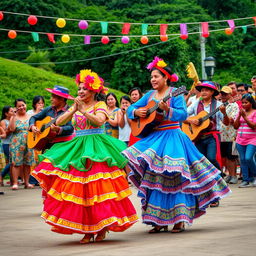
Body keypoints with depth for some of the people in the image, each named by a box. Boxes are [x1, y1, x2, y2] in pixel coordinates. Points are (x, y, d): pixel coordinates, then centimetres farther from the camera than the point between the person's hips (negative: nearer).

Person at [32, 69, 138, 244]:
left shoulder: (99, 105, 1)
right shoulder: (76, 107, 17)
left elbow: (99, 120, -19)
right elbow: (59, 122, 6)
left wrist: (83, 110, -20)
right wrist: (74, 110, -6)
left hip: (97, 150, -5)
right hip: (78, 149, 6)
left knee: (97, 187, -12)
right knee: (79, 189, -3)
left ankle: (102, 228, -1)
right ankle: (87, 230, 0)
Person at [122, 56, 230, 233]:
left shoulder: (175, 93, -4)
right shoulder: (150, 95, 14)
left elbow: (183, 114, -16)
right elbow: (131, 108, 16)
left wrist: (167, 109, -30)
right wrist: (137, 112, -5)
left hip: (171, 137, -6)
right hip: (153, 139, 6)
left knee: (173, 176, -11)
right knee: (153, 177, 1)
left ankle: (180, 220, -6)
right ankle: (159, 221, 7)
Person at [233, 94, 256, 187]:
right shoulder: (241, 112, 12)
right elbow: (235, 126, 7)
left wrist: (245, 116, -16)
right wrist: (239, 116, -6)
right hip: (240, 140, 6)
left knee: (248, 158, -19)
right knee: (242, 160, 3)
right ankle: (246, 180, 8)